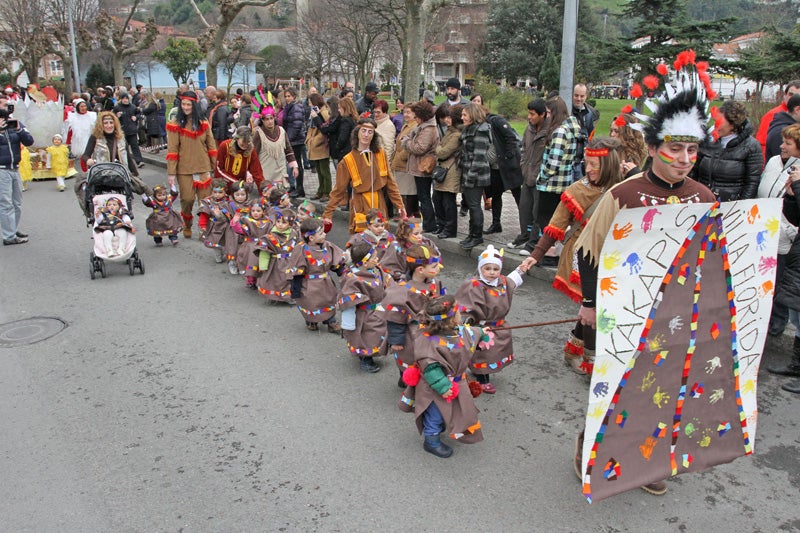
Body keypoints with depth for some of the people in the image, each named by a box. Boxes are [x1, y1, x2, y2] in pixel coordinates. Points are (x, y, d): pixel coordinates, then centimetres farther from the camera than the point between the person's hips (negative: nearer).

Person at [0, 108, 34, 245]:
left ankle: (14, 230, 28)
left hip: (15, 168, 5)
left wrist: (19, 130, -15)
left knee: (17, 204, 14)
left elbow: (29, 142, -2)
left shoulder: (16, 125, 6)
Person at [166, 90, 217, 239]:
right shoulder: (176, 125, -1)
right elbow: (172, 150, -3)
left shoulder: (203, 123, 7)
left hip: (204, 168, 2)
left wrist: (215, 168, 5)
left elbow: (211, 146, 9)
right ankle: (187, 227, 24)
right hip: (184, 170, -2)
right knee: (187, 199, 2)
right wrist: (171, 172, -8)